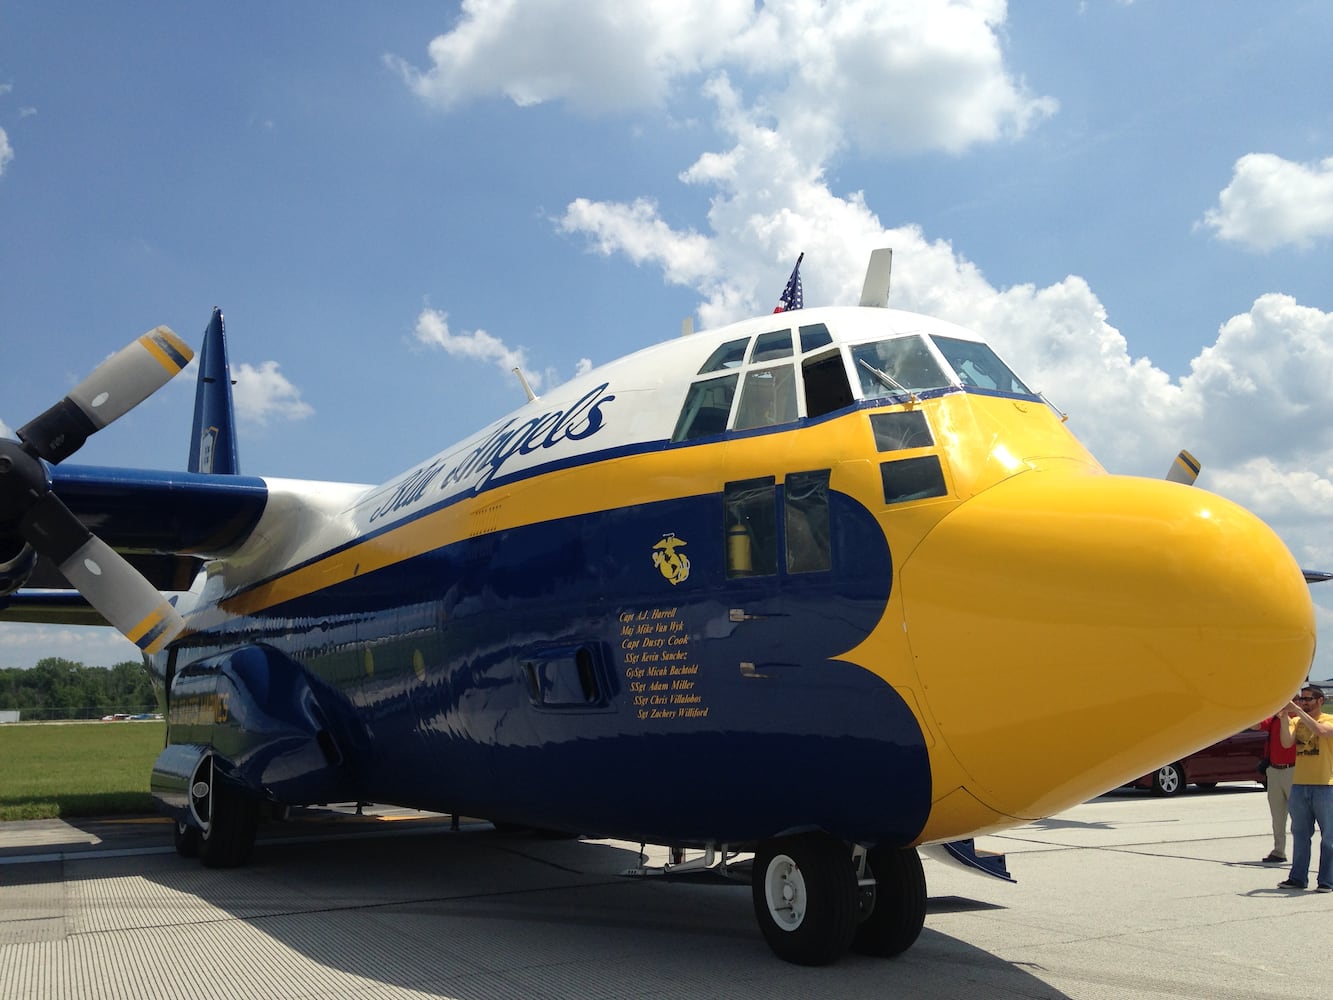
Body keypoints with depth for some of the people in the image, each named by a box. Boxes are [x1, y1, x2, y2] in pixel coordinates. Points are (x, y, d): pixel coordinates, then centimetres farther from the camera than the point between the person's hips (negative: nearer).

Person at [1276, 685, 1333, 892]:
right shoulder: (1296, 722, 10)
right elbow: (1286, 742, -6)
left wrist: (1297, 710, -24)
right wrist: (1284, 717, -16)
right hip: (1299, 785, 5)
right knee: (1300, 835, 10)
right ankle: (1298, 878, 16)